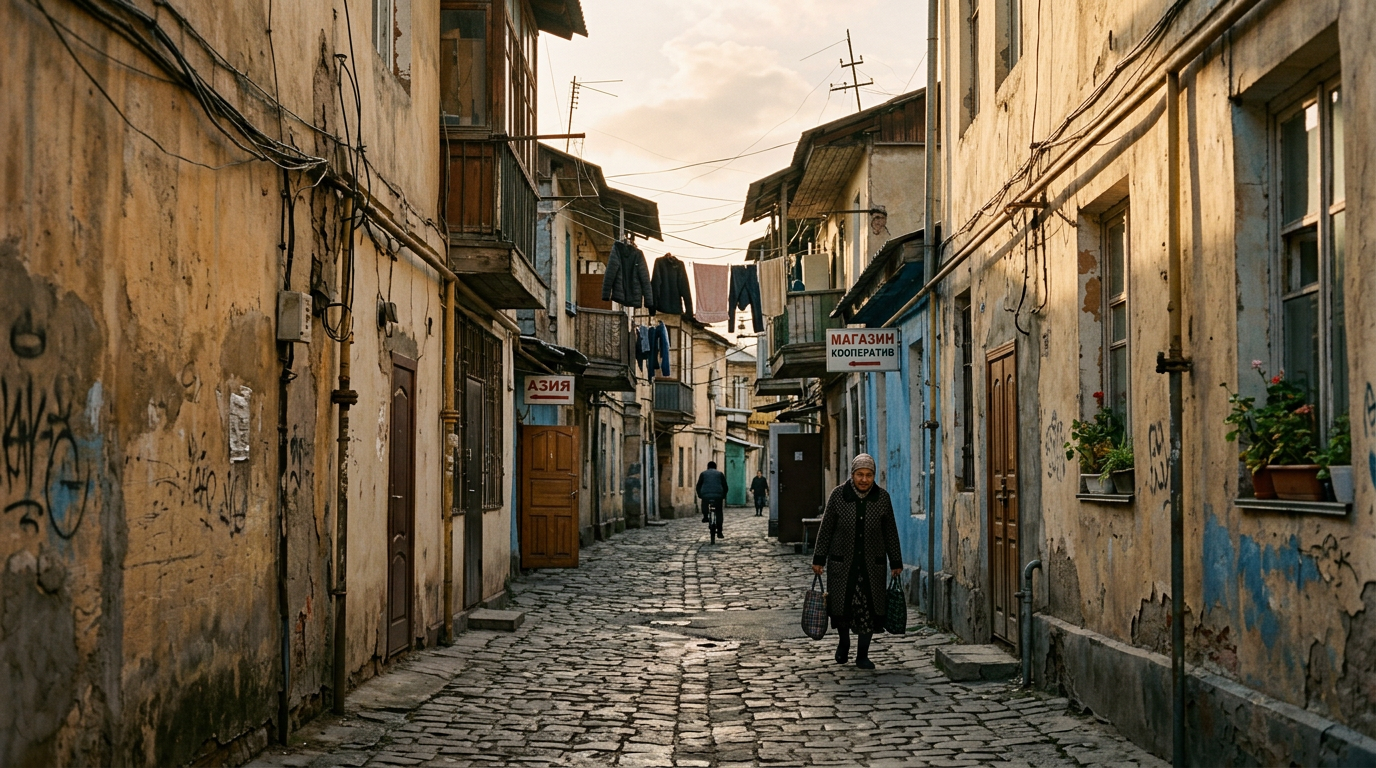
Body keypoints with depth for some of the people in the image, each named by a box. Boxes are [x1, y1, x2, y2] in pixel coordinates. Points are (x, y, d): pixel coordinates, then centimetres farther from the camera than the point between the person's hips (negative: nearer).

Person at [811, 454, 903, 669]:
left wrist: (896, 563, 6)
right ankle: (843, 642, 35)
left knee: (869, 609, 1)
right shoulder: (838, 495, -8)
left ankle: (862, 655, 15)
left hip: (872, 563, 1)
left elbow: (890, 533, 4)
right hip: (842, 562, -1)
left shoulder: (882, 497, -4)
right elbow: (826, 528, -2)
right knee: (840, 606, 6)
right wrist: (819, 559, -2)